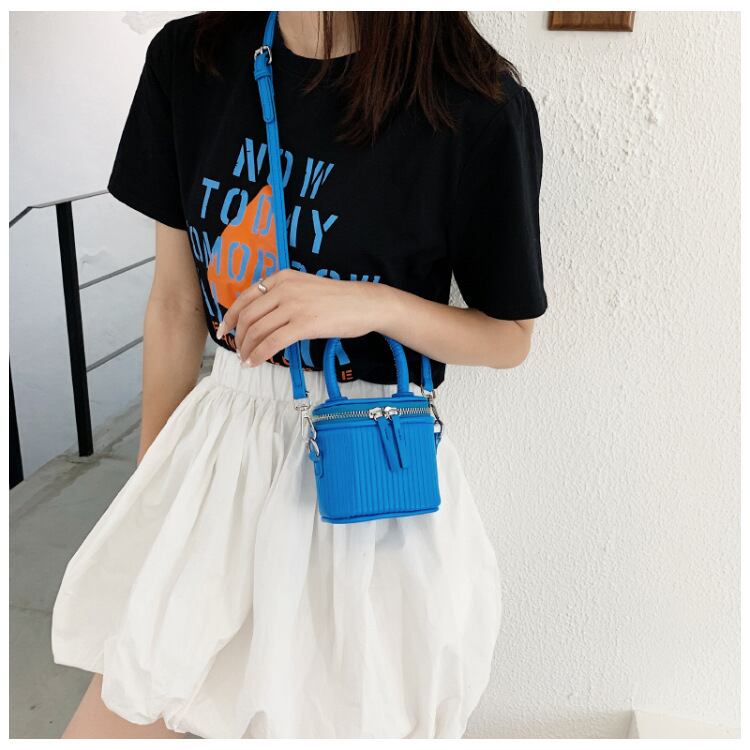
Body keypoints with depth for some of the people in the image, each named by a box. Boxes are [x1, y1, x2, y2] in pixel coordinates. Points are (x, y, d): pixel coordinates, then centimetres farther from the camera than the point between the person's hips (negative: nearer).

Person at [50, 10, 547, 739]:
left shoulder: (478, 106, -14)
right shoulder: (189, 56, -1)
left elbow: (509, 338, -3)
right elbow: (175, 301, 5)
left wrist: (375, 305, -23)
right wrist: (151, 486, 13)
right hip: (222, 439, 4)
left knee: (350, 719, 15)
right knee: (112, 718, 14)